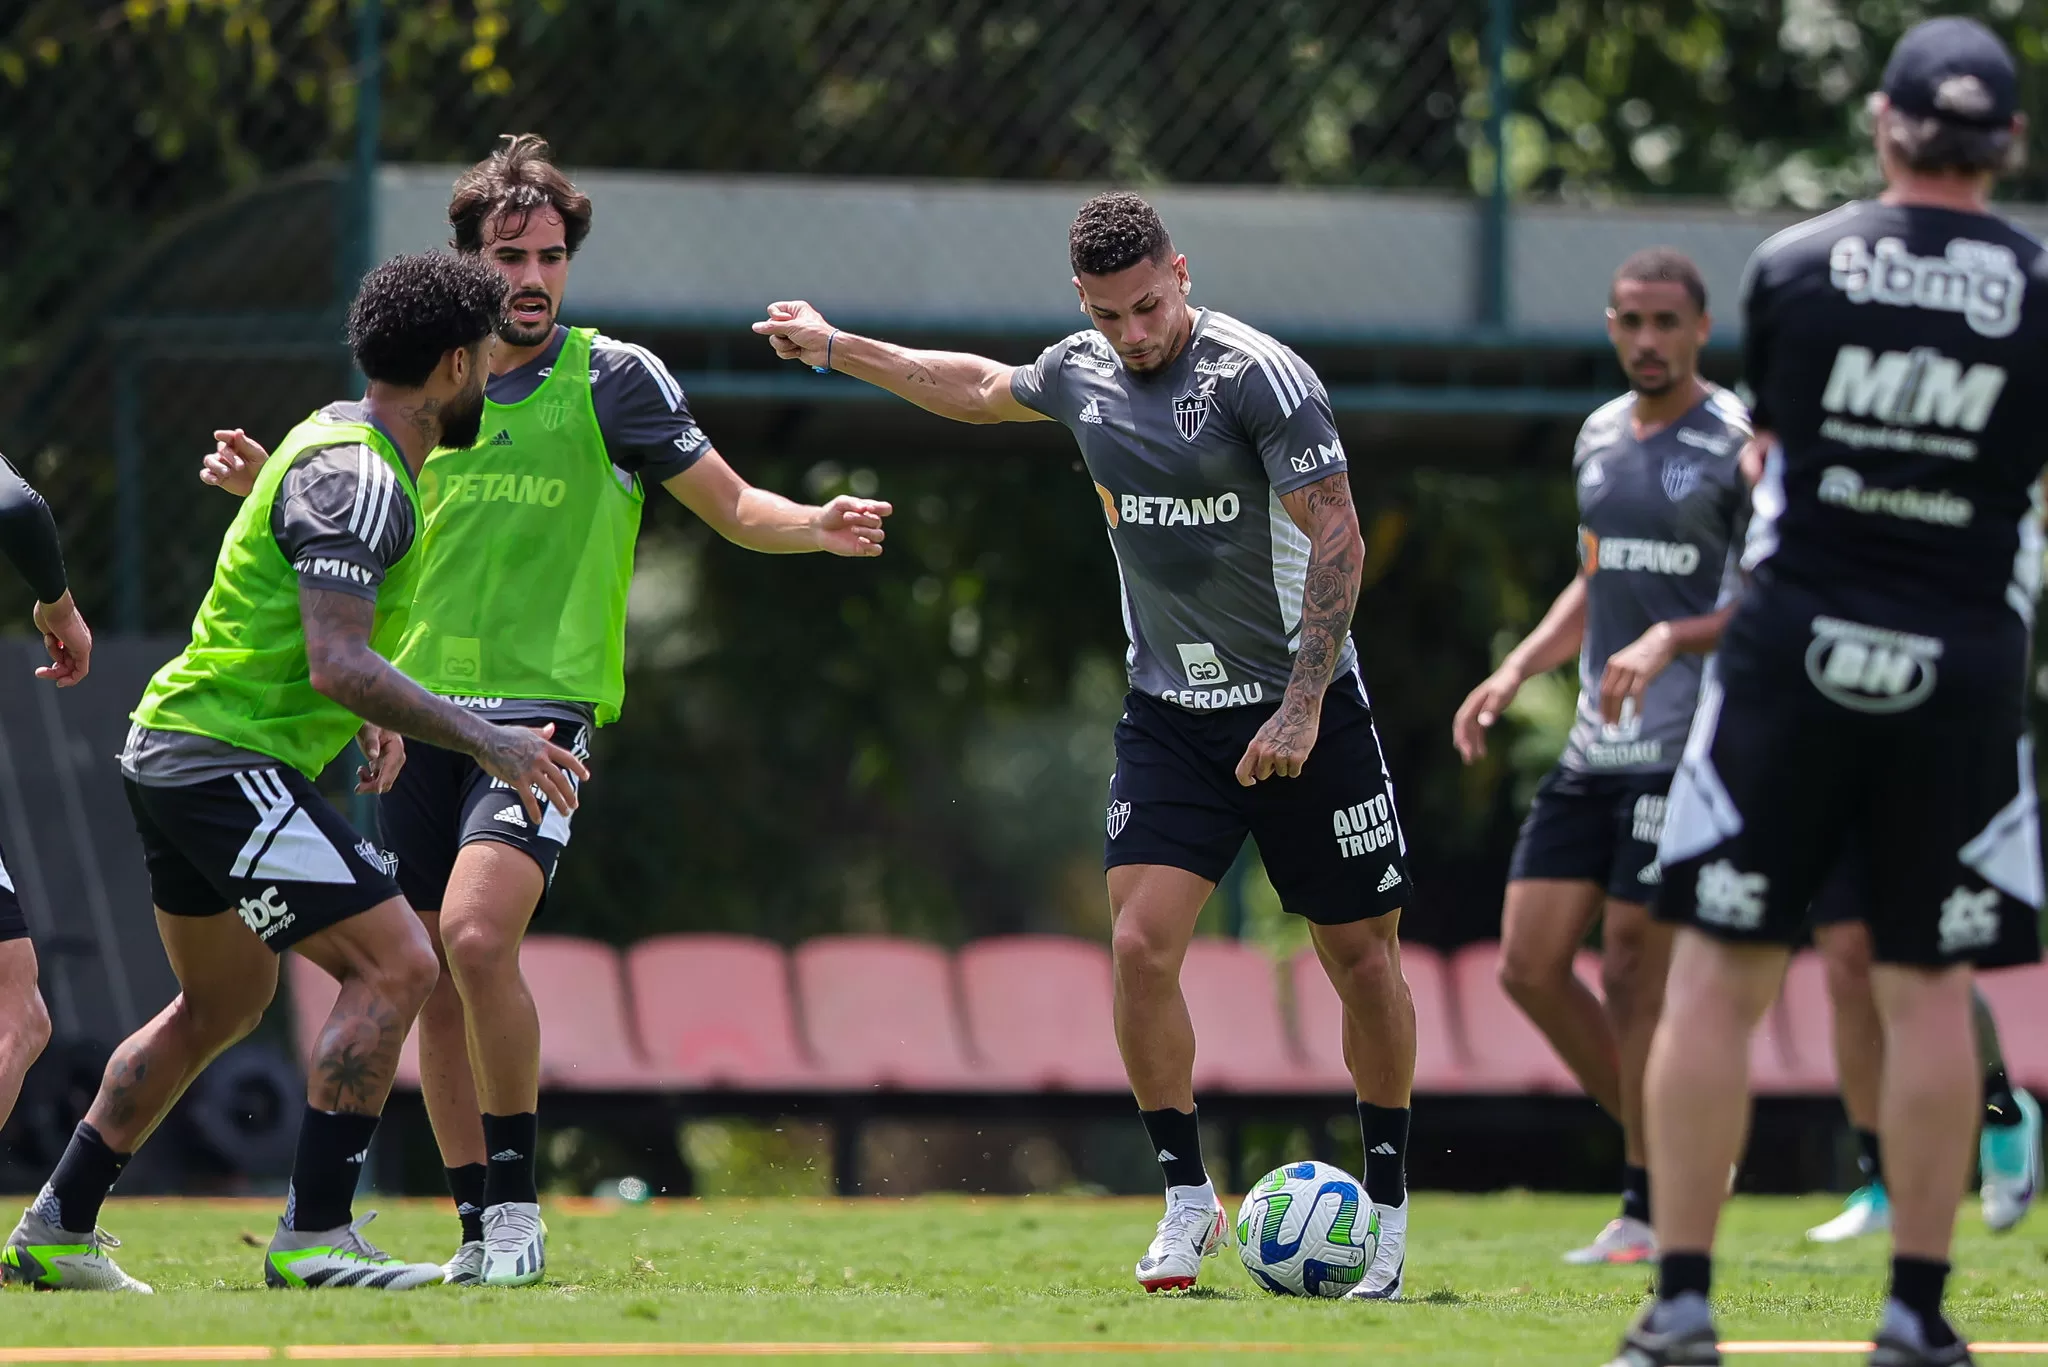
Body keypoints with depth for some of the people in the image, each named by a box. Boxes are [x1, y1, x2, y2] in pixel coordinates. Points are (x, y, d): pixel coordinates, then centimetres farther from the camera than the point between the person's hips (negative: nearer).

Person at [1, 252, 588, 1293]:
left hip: (176, 751, 11)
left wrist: (369, 715, 25)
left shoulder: (346, 442, 14)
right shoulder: (355, 477, -19)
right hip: (227, 765, -11)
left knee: (221, 1004, 21)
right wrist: (483, 741, -28)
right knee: (393, 965, -15)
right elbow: (337, 665, -28)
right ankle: (313, 1240, -16)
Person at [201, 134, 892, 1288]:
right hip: (421, 708, 5)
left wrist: (815, 527, -17)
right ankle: (480, 1232, 15)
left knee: (478, 933, -24)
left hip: (543, 707, -5)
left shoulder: (615, 379, -2)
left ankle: (518, 1207, -11)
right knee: (434, 977, 3)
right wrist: (261, 478, 4)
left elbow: (733, 507, 3)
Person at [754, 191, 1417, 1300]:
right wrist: (837, 349, 32)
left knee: (1361, 958, 2)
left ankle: (1387, 1208, 17)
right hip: (1168, 709, 4)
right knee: (1140, 944, -11)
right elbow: (980, 389, 27)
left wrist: (1301, 708, -23)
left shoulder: (1261, 377, -16)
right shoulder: (1081, 375, 4)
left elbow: (1336, 536, -18)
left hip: (1301, 709, -4)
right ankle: (1187, 1200, 3)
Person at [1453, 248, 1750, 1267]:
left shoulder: (1739, 445, -8)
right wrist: (1514, 671, 14)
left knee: (1632, 968, -8)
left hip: (1688, 750, -8)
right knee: (1529, 963, 3)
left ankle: (1650, 1210, 4)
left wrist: (1671, 640, -23)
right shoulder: (1599, 437, 15)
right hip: (1595, 751, 8)